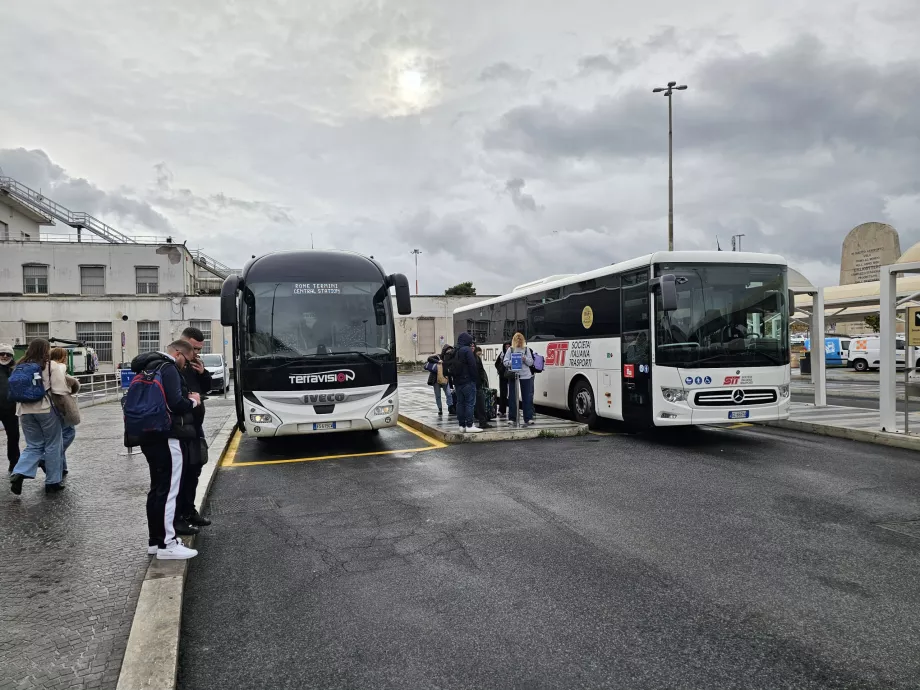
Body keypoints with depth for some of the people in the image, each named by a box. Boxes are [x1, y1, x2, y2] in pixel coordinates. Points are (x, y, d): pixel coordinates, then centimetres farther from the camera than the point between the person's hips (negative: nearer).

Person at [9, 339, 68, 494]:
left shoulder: (20, 367, 9)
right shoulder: (52, 366, -9)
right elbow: (59, 391, -13)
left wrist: (20, 411, 21)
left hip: (26, 411, 5)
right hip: (47, 410, -5)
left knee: (33, 446, 15)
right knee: (53, 446, 7)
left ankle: (19, 474, -7)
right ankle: (53, 482, 13)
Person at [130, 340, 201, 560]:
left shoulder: (149, 366, 18)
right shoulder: (167, 368, -14)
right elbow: (176, 404, -23)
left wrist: (187, 400, 12)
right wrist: (193, 401, -4)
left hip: (150, 435, 10)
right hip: (165, 437, -10)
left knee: (158, 488, 17)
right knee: (168, 490, -6)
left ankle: (155, 540, 25)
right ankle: (167, 544, -1)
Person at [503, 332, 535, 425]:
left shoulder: (526, 349, 8)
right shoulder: (510, 349, 5)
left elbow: (531, 362, 7)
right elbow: (505, 362, 1)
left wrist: (525, 359, -12)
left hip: (525, 375, 1)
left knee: (527, 397, 0)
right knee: (513, 397, 3)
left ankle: (528, 418, 5)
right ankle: (512, 418, 11)